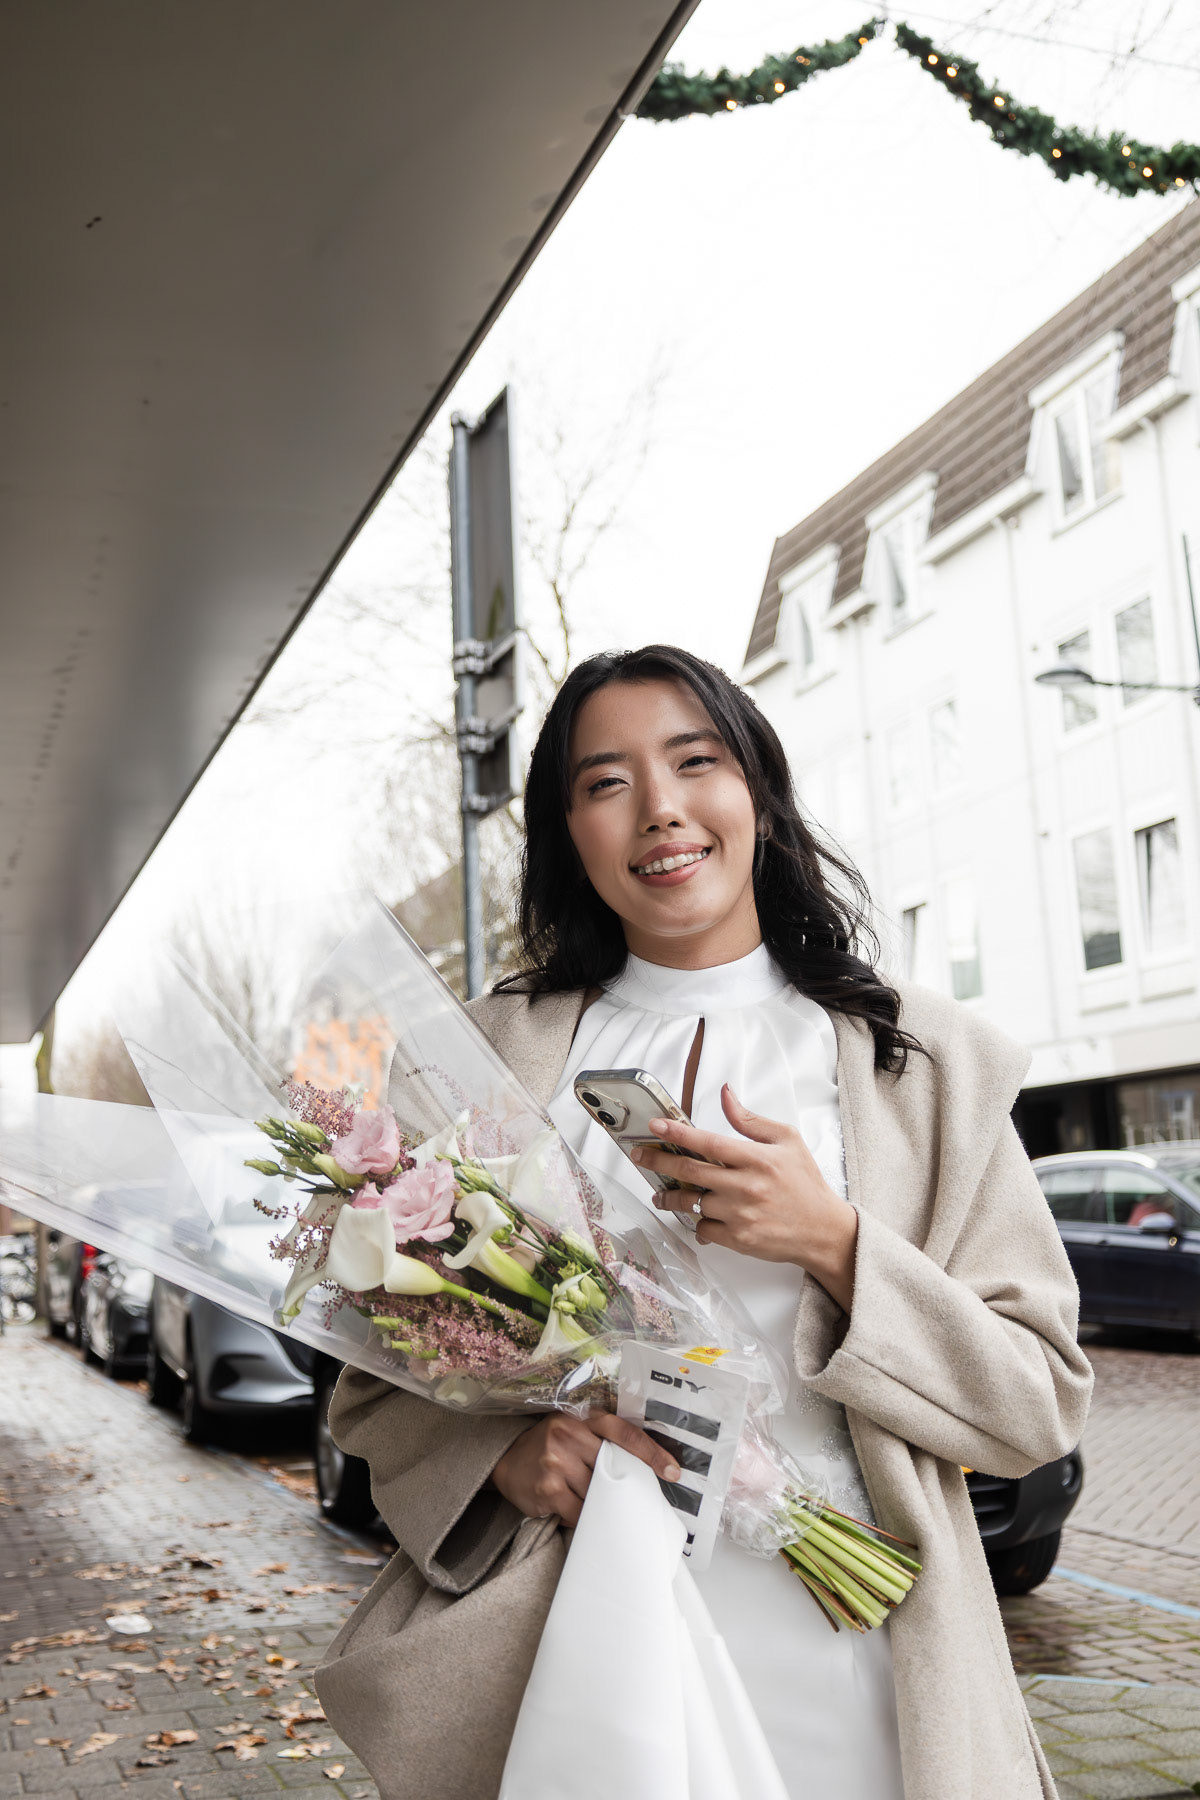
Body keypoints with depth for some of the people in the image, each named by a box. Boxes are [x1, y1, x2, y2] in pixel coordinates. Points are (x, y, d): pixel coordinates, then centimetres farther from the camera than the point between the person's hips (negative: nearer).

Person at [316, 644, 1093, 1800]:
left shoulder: (928, 1062, 1)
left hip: (840, 1672, 0)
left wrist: (836, 1246, -16)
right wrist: (503, 1456, -15)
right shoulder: (497, 1052, 3)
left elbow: (1042, 1403, -1)